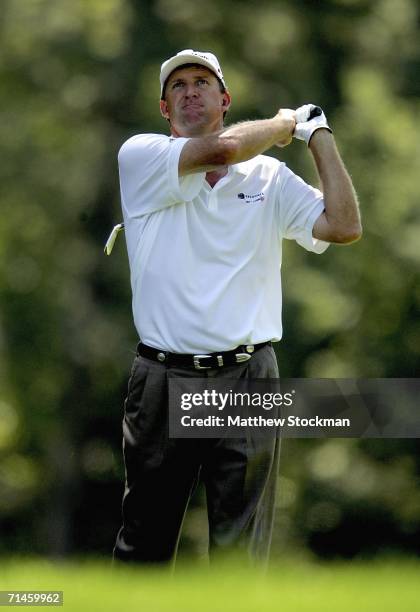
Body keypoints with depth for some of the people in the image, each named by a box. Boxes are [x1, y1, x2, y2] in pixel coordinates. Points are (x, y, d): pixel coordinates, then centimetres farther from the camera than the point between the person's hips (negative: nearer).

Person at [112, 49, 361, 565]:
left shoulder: (269, 178, 10)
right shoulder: (140, 157, 2)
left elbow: (344, 226, -2)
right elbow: (222, 148, -14)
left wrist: (318, 132, 3)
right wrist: (286, 122, 4)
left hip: (247, 379, 1)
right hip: (162, 380, -1)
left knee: (240, 549, -1)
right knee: (143, 539, 6)